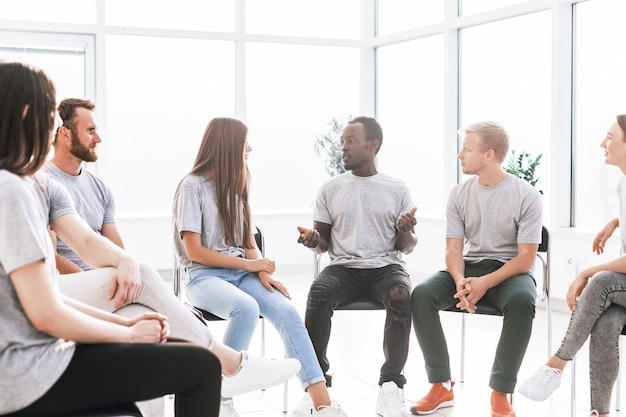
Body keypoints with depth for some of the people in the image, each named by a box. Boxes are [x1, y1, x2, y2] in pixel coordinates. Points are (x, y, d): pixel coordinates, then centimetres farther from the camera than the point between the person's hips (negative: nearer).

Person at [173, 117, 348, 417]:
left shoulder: (236, 185, 14)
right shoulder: (192, 186, -6)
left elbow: (249, 244, 13)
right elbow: (195, 251, -11)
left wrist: (262, 272, -8)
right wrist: (249, 264, -10)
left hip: (241, 273, 5)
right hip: (205, 276, -5)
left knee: (285, 310, -23)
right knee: (246, 308, -36)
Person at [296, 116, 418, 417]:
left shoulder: (397, 190, 7)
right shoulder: (330, 189, 10)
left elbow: (406, 247, 7)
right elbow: (324, 243, 13)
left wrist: (406, 232, -16)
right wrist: (313, 239, -11)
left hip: (386, 265, -1)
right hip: (343, 266, 1)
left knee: (401, 296, -35)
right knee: (318, 292, -33)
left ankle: (390, 386, -28)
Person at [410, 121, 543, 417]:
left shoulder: (526, 195, -9)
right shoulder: (459, 194, 2)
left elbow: (526, 258, -11)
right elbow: (453, 249, -1)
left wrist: (485, 283, -25)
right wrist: (460, 281, -23)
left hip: (510, 271, -3)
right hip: (469, 267, 3)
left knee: (522, 302, -39)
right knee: (421, 294, -25)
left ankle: (501, 393, -23)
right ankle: (441, 386, -14)